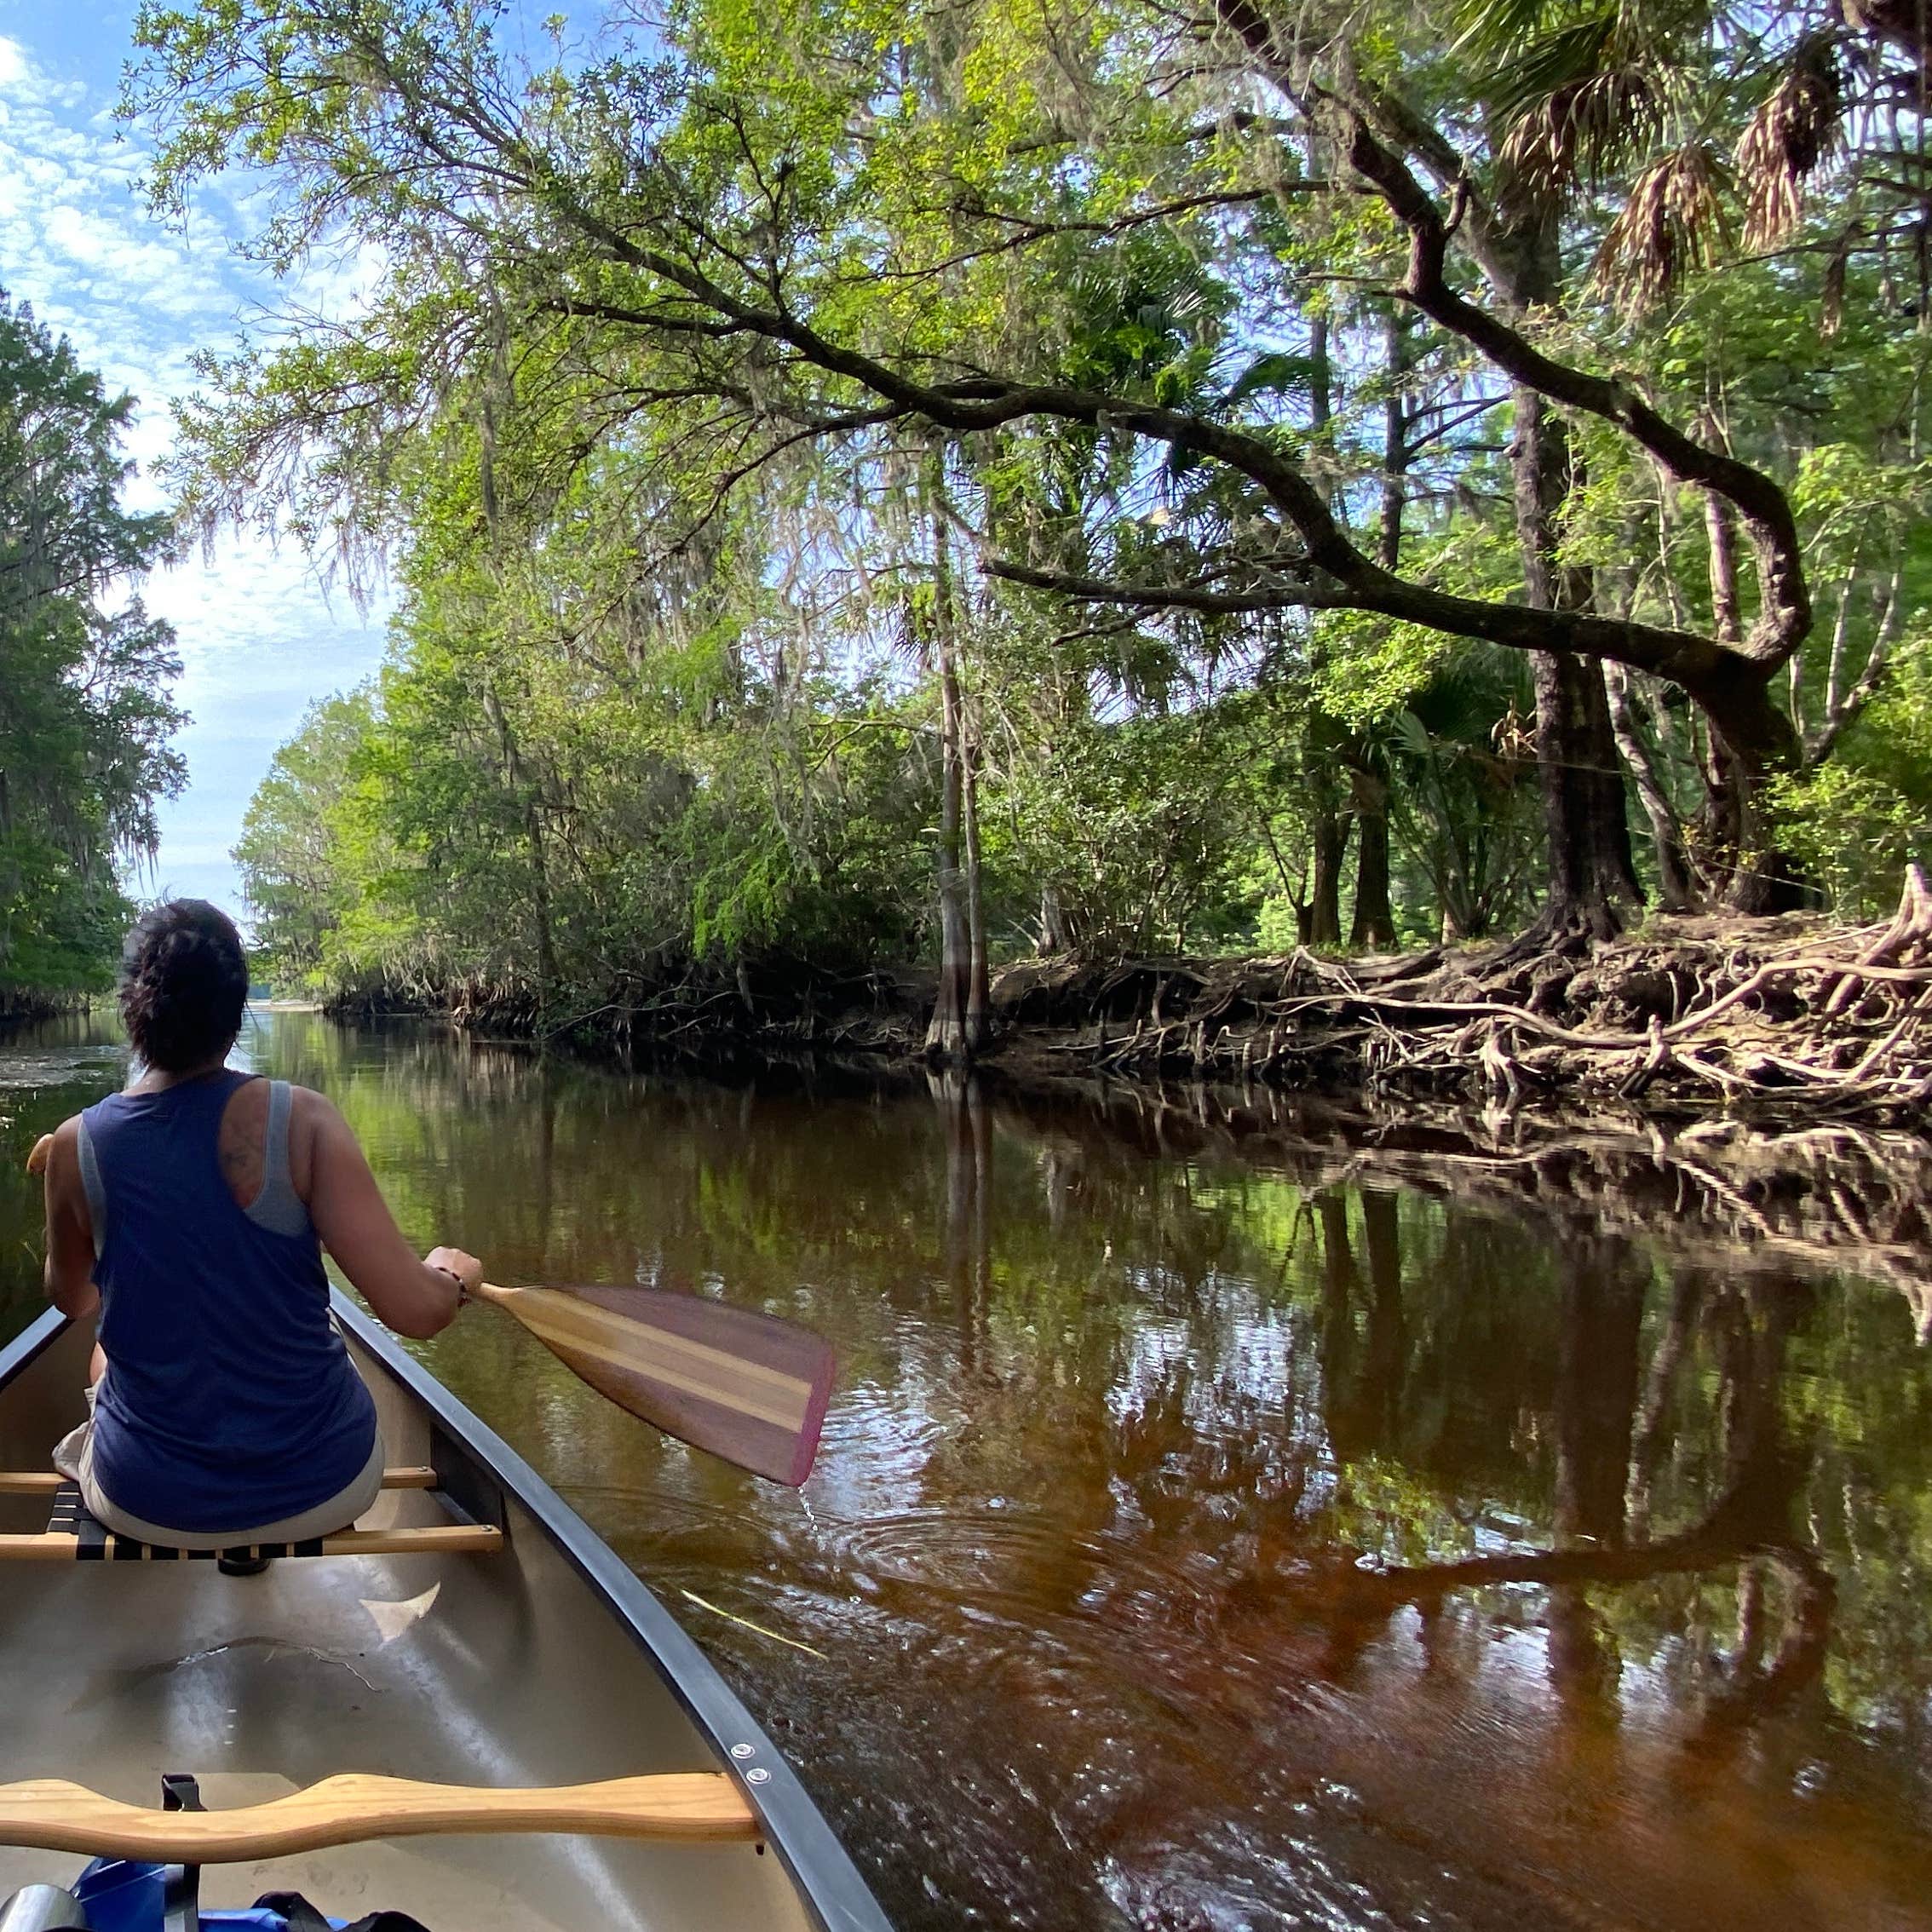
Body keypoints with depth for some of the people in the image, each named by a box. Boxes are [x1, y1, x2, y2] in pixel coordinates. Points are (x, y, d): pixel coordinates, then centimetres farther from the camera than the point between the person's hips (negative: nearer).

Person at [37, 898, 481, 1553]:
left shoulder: (77, 1144, -11)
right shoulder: (301, 1119, -17)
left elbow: (71, 1300, 10)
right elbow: (415, 1310, -21)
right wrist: (452, 1272, 1)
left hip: (149, 1506, 1)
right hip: (322, 1490, -1)